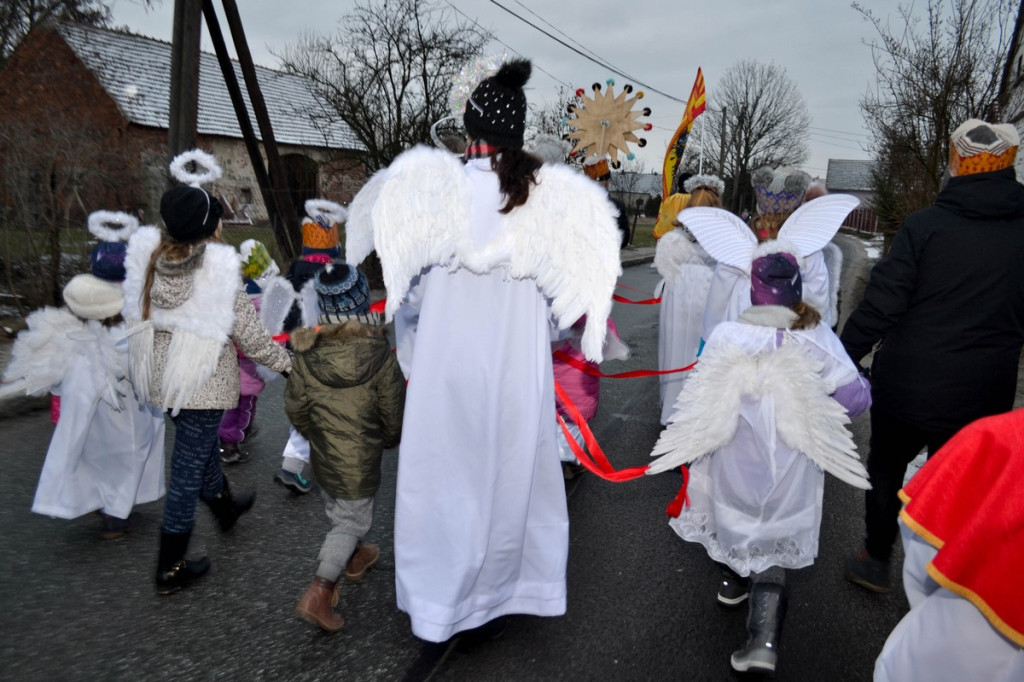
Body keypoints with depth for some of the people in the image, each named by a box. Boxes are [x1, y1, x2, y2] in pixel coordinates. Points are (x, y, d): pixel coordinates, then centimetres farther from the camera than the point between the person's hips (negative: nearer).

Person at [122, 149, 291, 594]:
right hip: (204, 379, -6)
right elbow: (247, 333, -16)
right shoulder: (218, 267, -21)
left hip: (160, 373, 7)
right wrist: (285, 362, -3)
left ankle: (224, 504, 53)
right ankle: (171, 569, 18)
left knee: (199, 444, 28)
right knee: (189, 465, 5)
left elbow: (137, 314, 5)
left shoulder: (148, 257, -6)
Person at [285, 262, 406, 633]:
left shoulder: (307, 354, -12)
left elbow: (294, 407, -1)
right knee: (352, 521, 9)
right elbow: (393, 411, -10)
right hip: (360, 458, -5)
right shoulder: (379, 356, -21)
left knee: (337, 511, 25)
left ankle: (354, 558, 48)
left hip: (323, 453, 5)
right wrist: (390, 438, 11)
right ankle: (319, 592, 3)